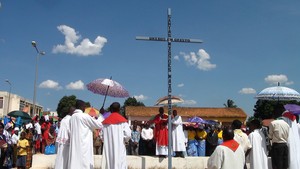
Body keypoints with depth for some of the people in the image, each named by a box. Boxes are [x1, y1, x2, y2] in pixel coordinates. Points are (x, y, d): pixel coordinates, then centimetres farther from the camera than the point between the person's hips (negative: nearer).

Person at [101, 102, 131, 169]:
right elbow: (128, 135, -11)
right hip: (119, 148, -3)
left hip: (108, 149, 3)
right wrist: (124, 140, 9)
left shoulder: (105, 122, 4)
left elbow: (102, 136, 1)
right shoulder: (122, 121, -4)